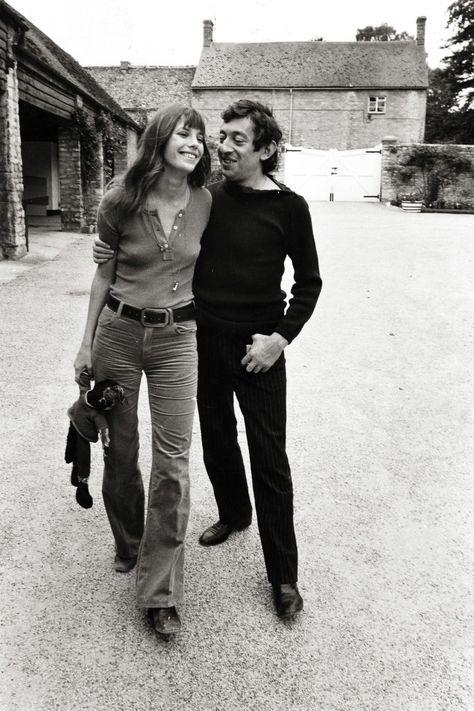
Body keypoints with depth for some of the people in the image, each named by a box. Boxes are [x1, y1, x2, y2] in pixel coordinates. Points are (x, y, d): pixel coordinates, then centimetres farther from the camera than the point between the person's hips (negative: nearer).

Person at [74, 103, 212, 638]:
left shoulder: (204, 202, -3)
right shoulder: (121, 201, -6)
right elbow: (104, 273, 3)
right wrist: (86, 343, 3)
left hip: (177, 338, 1)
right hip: (117, 331, 0)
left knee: (172, 461, -3)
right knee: (121, 451, 11)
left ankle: (160, 591, 10)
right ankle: (128, 545, 39)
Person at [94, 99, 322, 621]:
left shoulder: (288, 206, -7)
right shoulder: (204, 197, 0)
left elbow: (309, 281, -1)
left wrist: (280, 338, -11)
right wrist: (112, 251, -7)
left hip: (257, 348, -3)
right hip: (204, 341, 4)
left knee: (269, 457, 1)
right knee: (216, 439, 18)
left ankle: (283, 576, 13)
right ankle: (233, 514, 45)